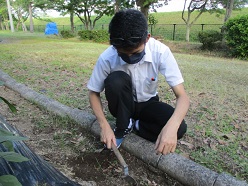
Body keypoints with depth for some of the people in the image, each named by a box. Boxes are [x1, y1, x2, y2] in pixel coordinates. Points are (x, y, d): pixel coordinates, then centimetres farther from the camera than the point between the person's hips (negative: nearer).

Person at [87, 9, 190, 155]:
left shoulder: (161, 52, -27)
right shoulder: (107, 58, -26)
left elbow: (182, 96, -29)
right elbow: (94, 93, -10)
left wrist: (171, 127, -49)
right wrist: (105, 126, -24)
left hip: (147, 103, 0)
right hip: (123, 105, 0)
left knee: (179, 128, -27)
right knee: (115, 80, -33)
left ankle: (134, 125, -3)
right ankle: (123, 127, -9)